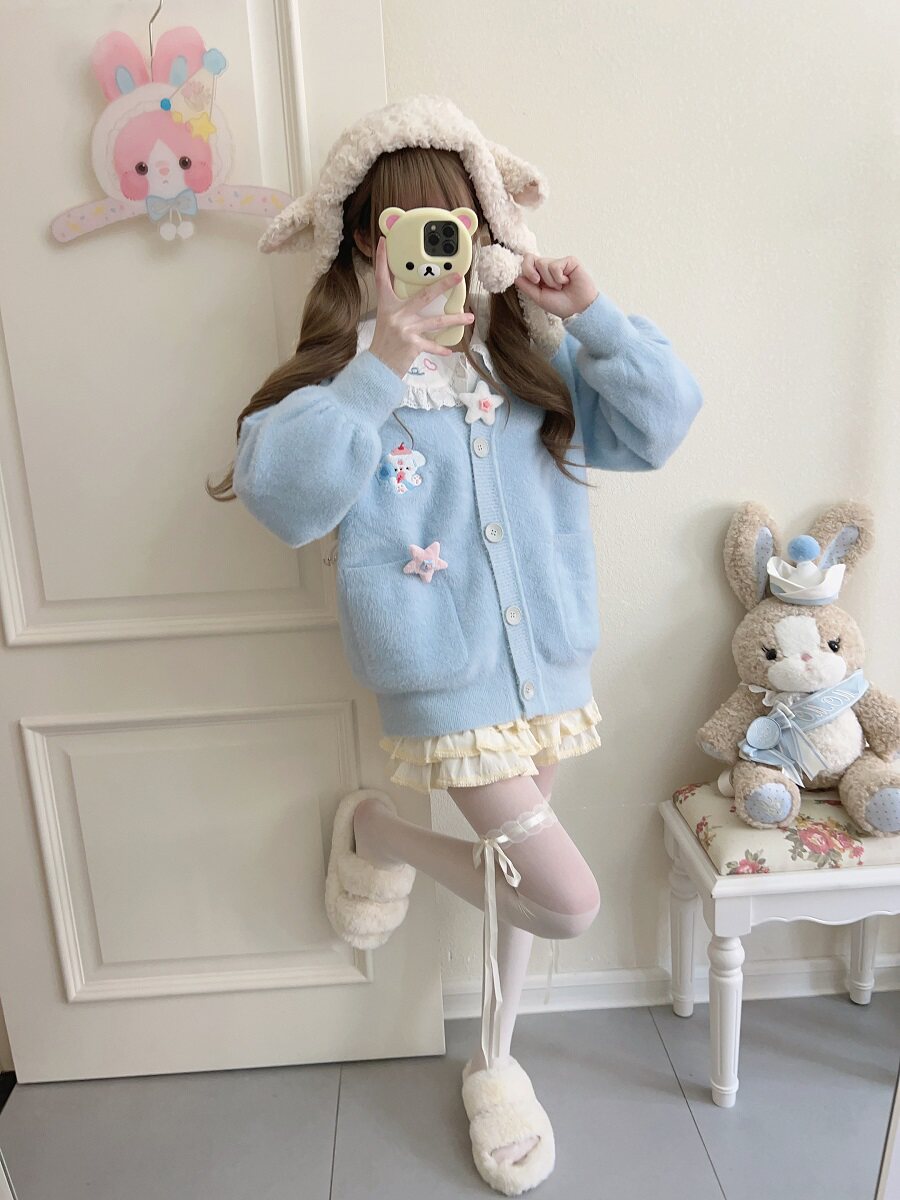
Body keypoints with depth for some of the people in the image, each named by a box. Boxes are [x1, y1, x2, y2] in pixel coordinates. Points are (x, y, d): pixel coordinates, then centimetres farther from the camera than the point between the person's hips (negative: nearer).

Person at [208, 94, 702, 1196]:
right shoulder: (345, 373, -6)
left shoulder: (533, 355, 6)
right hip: (445, 677, -5)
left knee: (515, 861, 19)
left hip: (547, 660, 5)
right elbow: (282, 495, -21)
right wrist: (379, 370, -26)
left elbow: (658, 425, 1)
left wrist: (593, 315, -10)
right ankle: (375, 832, 19)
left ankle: (492, 1063, 44)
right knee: (565, 898, -6)